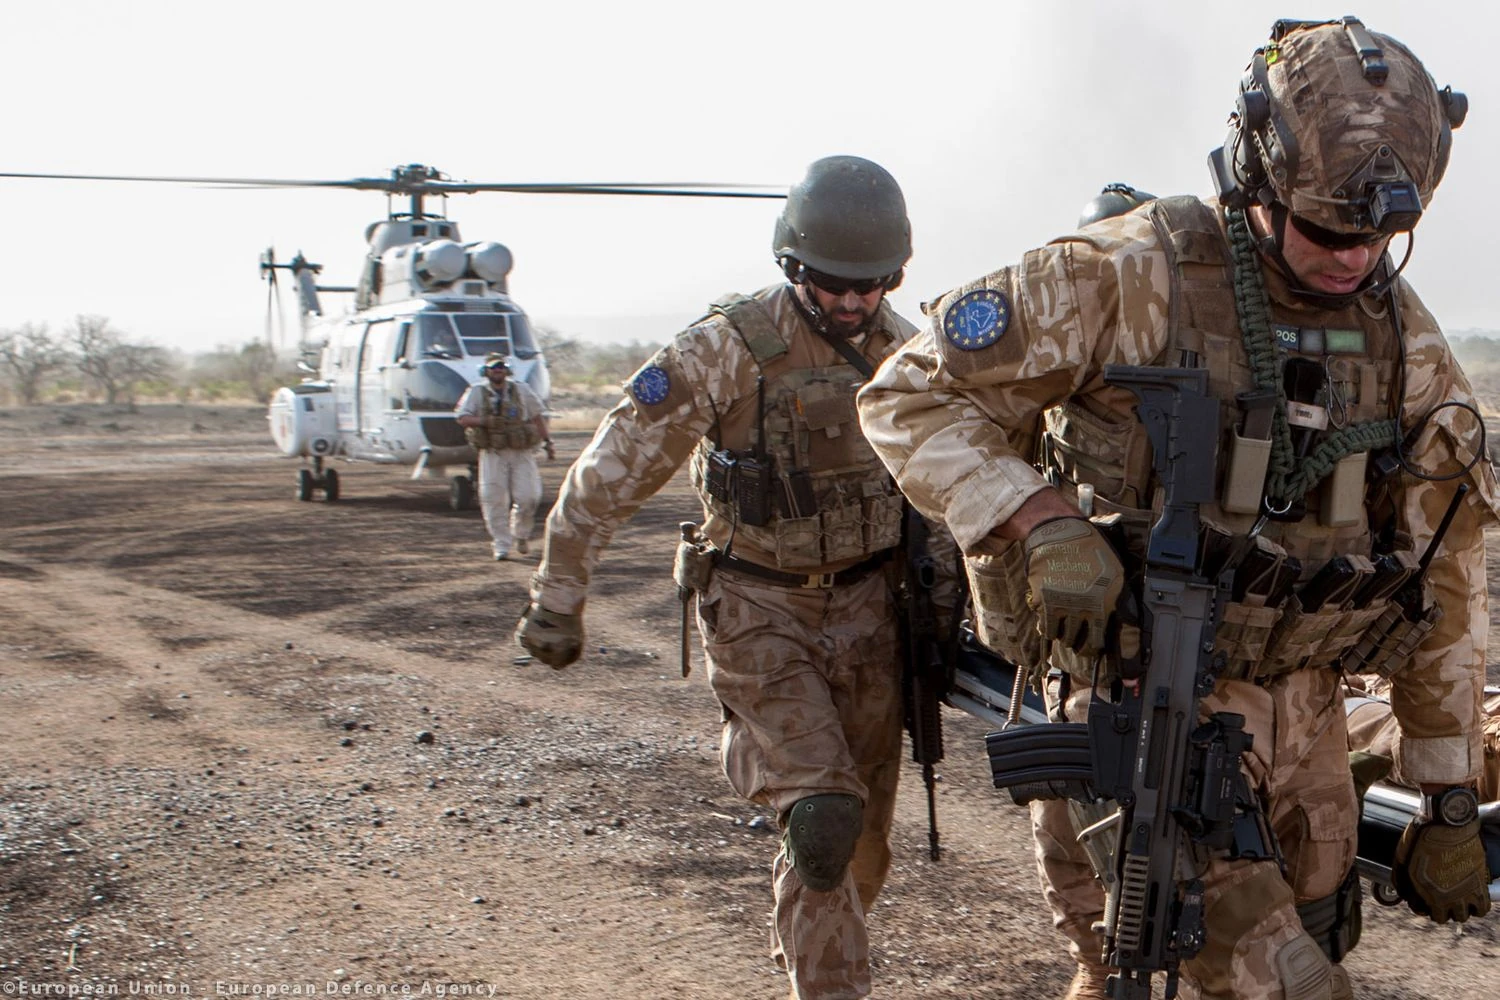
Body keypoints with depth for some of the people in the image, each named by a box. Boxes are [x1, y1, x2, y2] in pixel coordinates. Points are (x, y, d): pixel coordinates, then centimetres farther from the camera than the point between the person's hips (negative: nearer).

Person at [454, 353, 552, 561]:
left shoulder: (521, 390, 7)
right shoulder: (477, 392, 2)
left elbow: (538, 415, 14)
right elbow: (462, 418, -5)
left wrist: (547, 442, 10)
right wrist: (484, 421, -21)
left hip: (521, 452, 1)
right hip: (492, 453, -1)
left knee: (527, 497, -6)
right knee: (494, 500, -5)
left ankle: (520, 534, 21)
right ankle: (502, 545, 5)